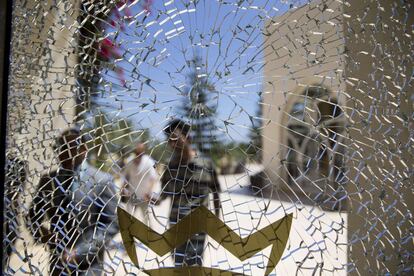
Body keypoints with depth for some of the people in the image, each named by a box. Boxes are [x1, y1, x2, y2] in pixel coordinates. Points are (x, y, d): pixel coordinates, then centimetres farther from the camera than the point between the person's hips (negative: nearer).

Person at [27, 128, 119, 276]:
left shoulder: (102, 180, -11)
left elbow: (111, 223, -12)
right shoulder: (47, 180, 0)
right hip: (57, 261, 4)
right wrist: (39, 231, -8)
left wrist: (81, 251, -19)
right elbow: (34, 213, 12)